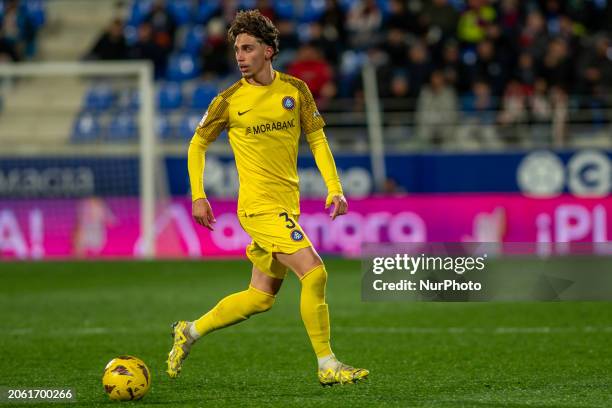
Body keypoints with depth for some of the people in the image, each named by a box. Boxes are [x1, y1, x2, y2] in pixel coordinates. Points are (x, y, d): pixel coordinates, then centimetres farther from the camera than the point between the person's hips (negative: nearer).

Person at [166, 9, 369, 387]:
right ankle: (327, 366, -13)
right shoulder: (229, 100, -3)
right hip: (259, 205, -5)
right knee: (314, 271, -20)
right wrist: (198, 196, -1)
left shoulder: (295, 89, 6)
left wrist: (334, 188, 1)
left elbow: (317, 139, 12)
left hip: (287, 206, 5)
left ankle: (190, 332, 29)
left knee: (261, 298, 11)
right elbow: (198, 145, 8)